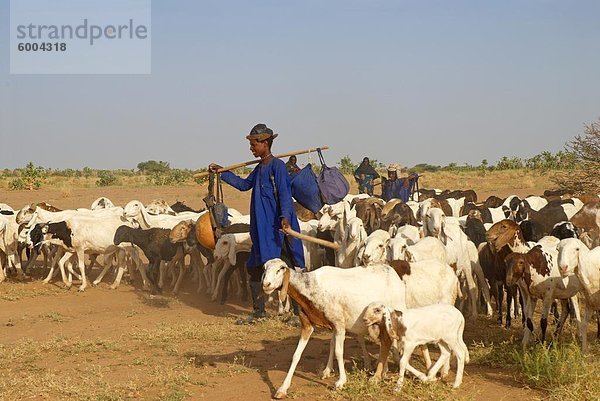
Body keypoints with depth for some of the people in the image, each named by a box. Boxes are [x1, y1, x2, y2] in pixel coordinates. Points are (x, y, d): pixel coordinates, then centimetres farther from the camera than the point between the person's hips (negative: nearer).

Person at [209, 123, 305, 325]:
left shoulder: (277, 166, -11)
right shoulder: (259, 168, 15)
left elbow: (284, 194, -20)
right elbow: (244, 184, 31)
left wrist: (285, 216, -33)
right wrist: (222, 172, 32)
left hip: (277, 229, -9)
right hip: (261, 230, 9)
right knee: (254, 268, 13)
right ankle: (258, 311, 23)